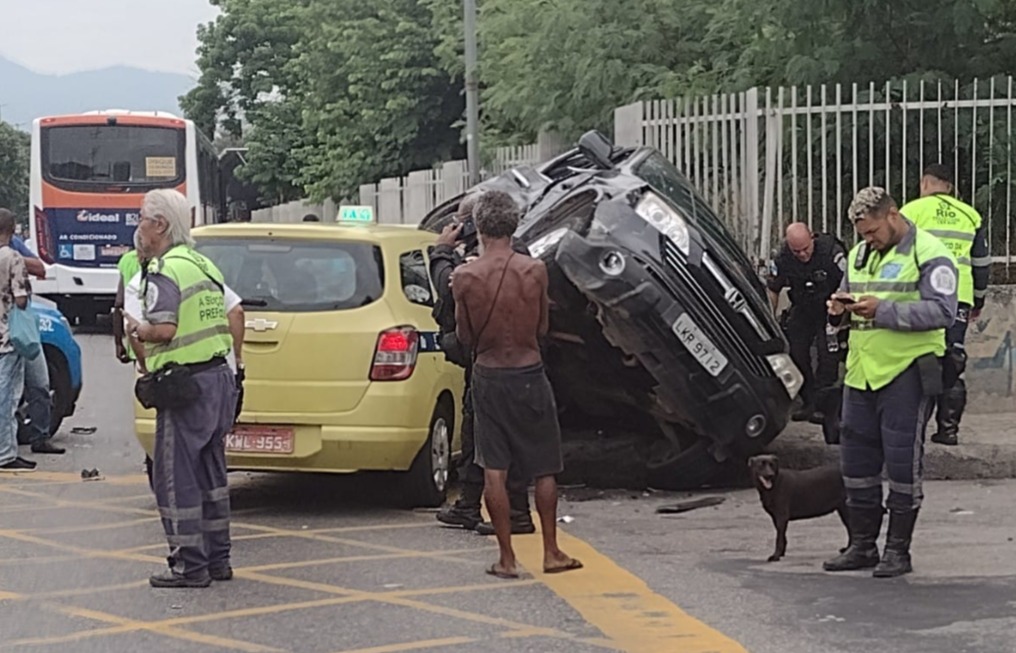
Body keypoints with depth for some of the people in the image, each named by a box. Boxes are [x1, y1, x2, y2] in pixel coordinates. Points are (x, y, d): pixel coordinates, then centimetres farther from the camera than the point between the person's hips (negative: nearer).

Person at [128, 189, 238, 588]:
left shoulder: (165, 271, -14)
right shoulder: (205, 266, 14)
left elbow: (164, 329, -24)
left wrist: (136, 331, -6)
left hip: (184, 388, -9)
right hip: (218, 378, 9)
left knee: (175, 477, -3)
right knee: (210, 473, 16)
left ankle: (190, 565, -2)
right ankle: (217, 559, 21)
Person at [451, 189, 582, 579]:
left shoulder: (465, 277, -9)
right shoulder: (534, 270, -8)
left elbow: (465, 337, -1)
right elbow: (542, 328, 2)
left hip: (488, 377, 0)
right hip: (529, 375, 0)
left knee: (494, 470, 4)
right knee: (544, 469, 11)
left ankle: (507, 558, 5)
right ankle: (551, 553, 15)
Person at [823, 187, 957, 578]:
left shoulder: (928, 254, -8)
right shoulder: (860, 255, 16)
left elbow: (942, 311, -18)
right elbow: (846, 299, 27)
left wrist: (884, 310, -24)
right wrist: (840, 308, 2)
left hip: (907, 373, -8)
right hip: (862, 373, 8)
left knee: (903, 460, -1)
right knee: (856, 458, 10)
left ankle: (898, 550, 7)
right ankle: (862, 545, 20)